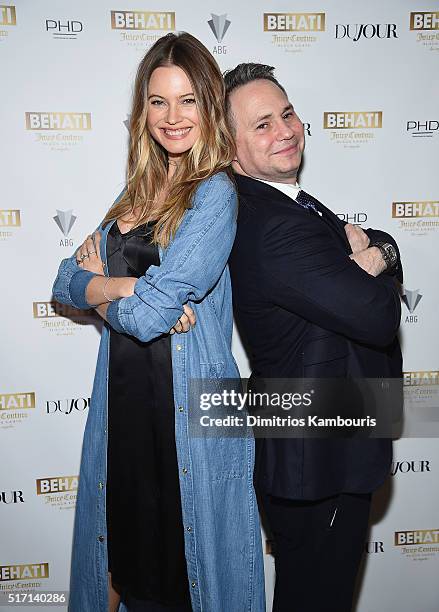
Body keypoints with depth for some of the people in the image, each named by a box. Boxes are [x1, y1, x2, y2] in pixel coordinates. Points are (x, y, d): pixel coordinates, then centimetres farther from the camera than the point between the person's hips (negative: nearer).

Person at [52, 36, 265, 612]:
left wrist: (98, 289, -3)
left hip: (189, 409, -6)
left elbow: (149, 315, -21)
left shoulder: (216, 193, -13)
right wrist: (125, 287, -15)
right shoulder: (138, 188, 9)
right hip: (122, 399, 6)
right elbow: (66, 281, 4)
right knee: (125, 551, 22)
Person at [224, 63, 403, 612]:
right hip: (320, 460, -9)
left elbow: (387, 248, 8)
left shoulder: (285, 202, 7)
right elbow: (378, 317, -27)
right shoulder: (272, 228, -27)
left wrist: (374, 252, -16)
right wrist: (372, 263, -7)